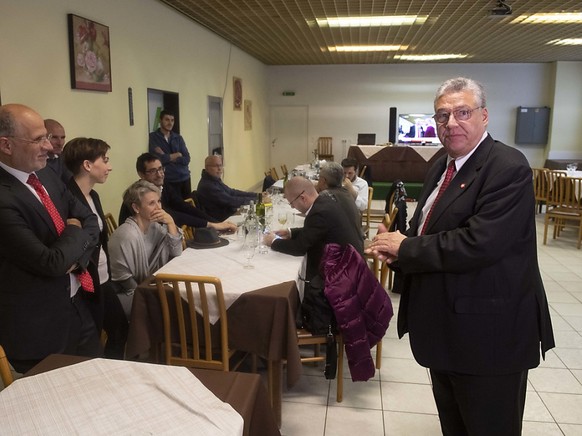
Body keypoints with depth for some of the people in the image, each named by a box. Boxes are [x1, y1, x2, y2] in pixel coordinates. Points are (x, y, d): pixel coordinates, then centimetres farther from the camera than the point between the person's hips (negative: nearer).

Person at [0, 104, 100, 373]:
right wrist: (75, 231, -8)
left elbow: (90, 220, 6)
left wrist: (77, 257, -12)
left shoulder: (48, 178, 3)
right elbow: (52, 262, -27)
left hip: (77, 307, 7)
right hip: (38, 327, -7)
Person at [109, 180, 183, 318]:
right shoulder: (126, 235, -24)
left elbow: (176, 254, -4)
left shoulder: (156, 226, 0)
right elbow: (121, 278, -19)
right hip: (124, 296, -7)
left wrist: (171, 223, -14)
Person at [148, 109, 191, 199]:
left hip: (185, 178, 4)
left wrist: (166, 157, -8)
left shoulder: (178, 138, 11)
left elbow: (186, 159, 2)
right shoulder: (152, 137, -2)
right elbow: (157, 159, -15)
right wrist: (176, 155, -2)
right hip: (169, 181, -4)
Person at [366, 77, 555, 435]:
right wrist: (397, 247, -5)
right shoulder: (442, 167, 9)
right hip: (446, 329, 9)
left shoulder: (508, 168, -19)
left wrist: (405, 247, -18)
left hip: (488, 331, -8)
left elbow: (477, 245, -30)